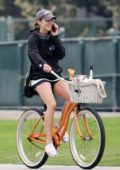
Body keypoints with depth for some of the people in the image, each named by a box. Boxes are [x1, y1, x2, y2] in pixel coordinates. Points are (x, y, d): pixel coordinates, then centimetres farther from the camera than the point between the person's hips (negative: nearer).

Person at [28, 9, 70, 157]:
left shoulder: (52, 37, 11)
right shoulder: (34, 37, -6)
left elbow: (61, 55, -1)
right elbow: (33, 53, -26)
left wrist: (55, 37, -7)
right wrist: (43, 64, -45)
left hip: (55, 75, 6)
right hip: (39, 76, -6)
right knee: (52, 104, -28)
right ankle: (49, 143, -23)